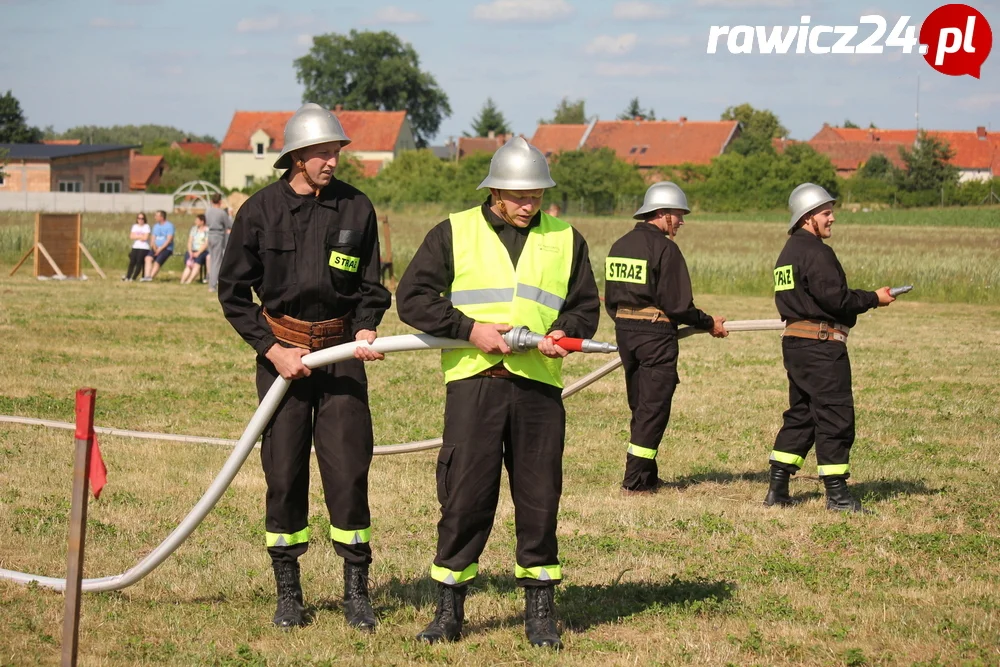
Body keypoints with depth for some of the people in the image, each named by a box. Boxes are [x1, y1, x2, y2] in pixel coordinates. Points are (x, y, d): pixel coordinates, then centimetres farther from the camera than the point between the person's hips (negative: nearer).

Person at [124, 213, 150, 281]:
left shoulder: (146, 226, -2)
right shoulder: (135, 226, 13)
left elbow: (145, 237, -12)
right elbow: (131, 237, 3)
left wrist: (136, 236, -2)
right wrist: (140, 236, -7)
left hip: (144, 248, -4)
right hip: (135, 247, 4)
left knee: (139, 263, -9)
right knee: (132, 262, -3)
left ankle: (133, 278, -8)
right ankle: (127, 277, -2)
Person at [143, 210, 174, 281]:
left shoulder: (169, 226, -6)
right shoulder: (155, 226, 16)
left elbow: (169, 239, -13)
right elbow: (153, 239, 12)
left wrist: (160, 249, -17)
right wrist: (154, 247, -8)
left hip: (166, 249, -5)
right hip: (156, 248, 5)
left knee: (157, 262, -23)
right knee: (148, 258, -21)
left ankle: (150, 277, -27)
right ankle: (147, 276, -33)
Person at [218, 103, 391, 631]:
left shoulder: (356, 208, 1)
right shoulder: (261, 210, -3)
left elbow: (371, 285, 12)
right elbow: (233, 290, 3)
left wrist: (366, 329, -8)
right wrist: (272, 349, -6)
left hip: (342, 351, 1)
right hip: (282, 352, -1)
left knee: (349, 469, -4)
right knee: (284, 472, 2)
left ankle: (357, 592, 6)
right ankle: (288, 593, 12)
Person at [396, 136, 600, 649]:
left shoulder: (564, 240, 13)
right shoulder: (454, 233, 6)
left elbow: (586, 304, 18)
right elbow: (412, 296, 0)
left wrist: (564, 332, -5)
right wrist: (469, 329, -11)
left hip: (538, 384, 2)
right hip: (473, 381, -2)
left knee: (539, 500, 4)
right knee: (464, 499, -2)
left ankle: (540, 611, 15)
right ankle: (449, 611, 9)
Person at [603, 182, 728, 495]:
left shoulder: (620, 245, 10)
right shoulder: (664, 248, -14)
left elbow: (610, 299, 13)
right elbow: (677, 304, -16)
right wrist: (709, 324, -3)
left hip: (624, 331, 8)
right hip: (656, 334, -8)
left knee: (640, 407, 16)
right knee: (653, 409, -1)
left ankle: (646, 476, 21)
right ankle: (636, 481, -3)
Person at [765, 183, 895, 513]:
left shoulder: (789, 252, 17)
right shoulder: (816, 252, -14)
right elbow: (835, 298, -20)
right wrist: (874, 298, -7)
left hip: (794, 340, 10)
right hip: (821, 344, -10)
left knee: (800, 415, 15)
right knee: (835, 416, -4)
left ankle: (777, 490, 14)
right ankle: (837, 494, -1)